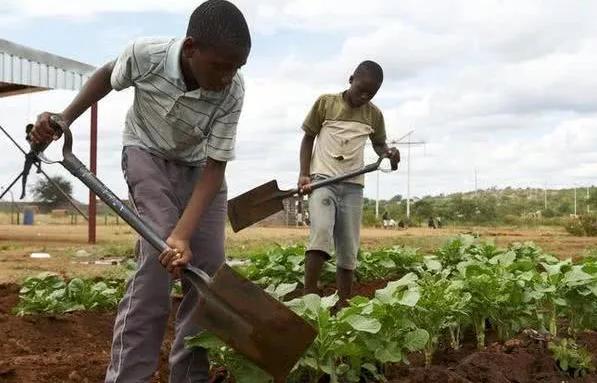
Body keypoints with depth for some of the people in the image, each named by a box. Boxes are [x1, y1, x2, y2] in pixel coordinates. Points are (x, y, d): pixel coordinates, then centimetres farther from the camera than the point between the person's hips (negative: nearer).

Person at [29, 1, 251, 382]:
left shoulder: (232, 92, -28)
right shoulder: (145, 54, -29)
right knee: (159, 254, -22)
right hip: (148, 154, -2)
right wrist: (64, 118, -11)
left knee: (209, 267, -5)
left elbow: (215, 168, -27)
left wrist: (184, 233, -38)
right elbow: (107, 76, -4)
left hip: (199, 165, 3)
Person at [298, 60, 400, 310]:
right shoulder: (325, 103, 1)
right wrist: (304, 174, -5)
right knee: (321, 231, -26)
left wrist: (388, 153, -3)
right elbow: (308, 138, 6)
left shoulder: (374, 115, 8)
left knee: (348, 248, 2)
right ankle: (309, 297, -26)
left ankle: (342, 306, 9)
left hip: (353, 185, 4)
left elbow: (378, 144, 22)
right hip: (322, 179, -3)